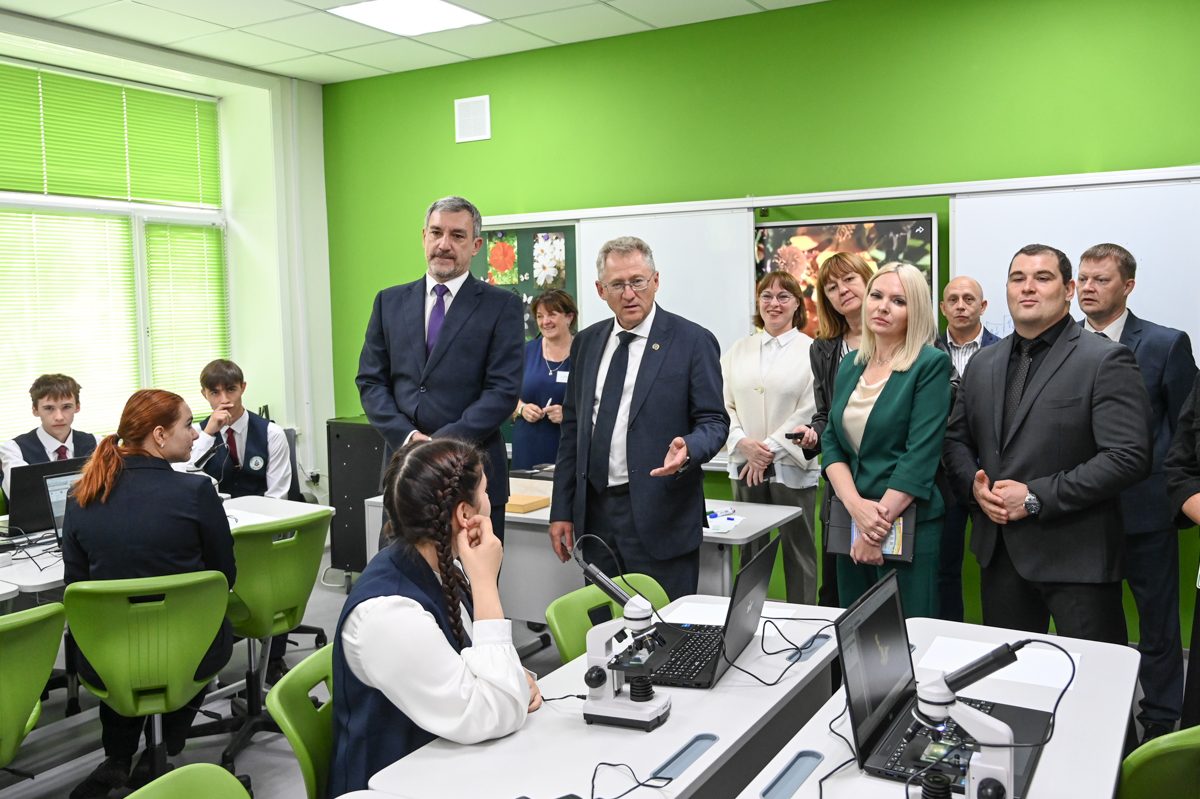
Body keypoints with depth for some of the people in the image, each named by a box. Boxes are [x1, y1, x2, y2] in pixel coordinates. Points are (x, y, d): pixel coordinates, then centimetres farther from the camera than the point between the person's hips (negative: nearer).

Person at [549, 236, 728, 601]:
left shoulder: (694, 341, -5)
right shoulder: (586, 343, 11)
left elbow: (713, 421, -3)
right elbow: (573, 428, 13)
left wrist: (688, 449, -27)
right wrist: (561, 511, 9)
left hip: (660, 516, -5)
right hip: (595, 514, 5)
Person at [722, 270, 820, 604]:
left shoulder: (812, 351, -2)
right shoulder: (739, 350, 11)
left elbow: (809, 411, -8)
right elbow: (724, 404, 6)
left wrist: (770, 449, -13)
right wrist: (743, 443, -9)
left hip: (791, 469, -3)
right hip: (745, 467, 4)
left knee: (798, 549, 4)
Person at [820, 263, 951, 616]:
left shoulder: (931, 365, -8)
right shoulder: (850, 365, 10)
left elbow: (921, 454, -14)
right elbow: (831, 442, 6)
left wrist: (879, 524, -17)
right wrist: (856, 505, -10)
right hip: (850, 522, 6)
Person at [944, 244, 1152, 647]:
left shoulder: (1105, 361, -8)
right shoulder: (983, 364, 12)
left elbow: (1128, 458, -17)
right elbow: (956, 440, 17)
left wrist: (1036, 497, -19)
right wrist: (974, 483, -4)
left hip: (1077, 557, -5)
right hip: (999, 551, 6)